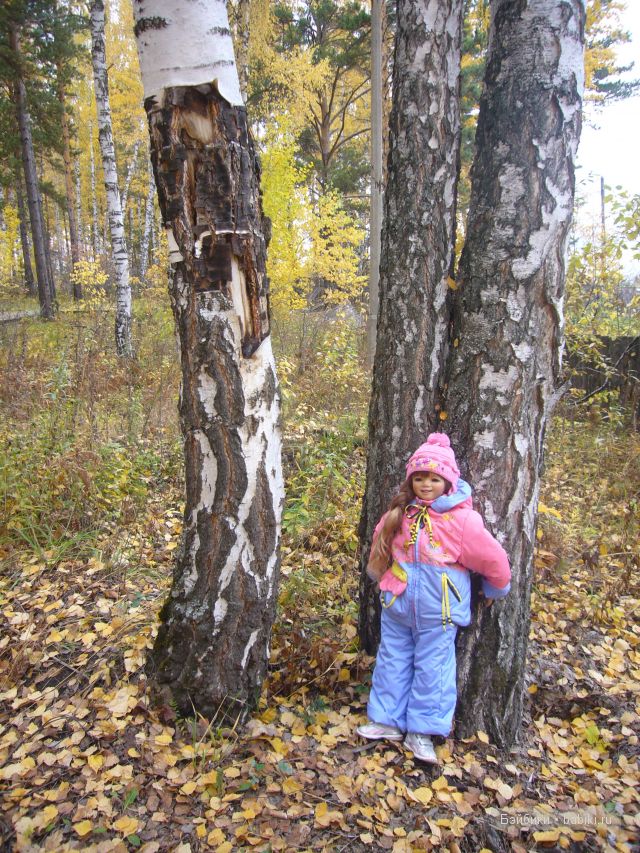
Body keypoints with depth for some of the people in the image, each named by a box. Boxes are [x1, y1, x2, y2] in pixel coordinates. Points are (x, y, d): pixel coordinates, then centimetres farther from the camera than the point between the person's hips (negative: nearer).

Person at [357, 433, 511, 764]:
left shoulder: (462, 519, -17)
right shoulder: (400, 512, -3)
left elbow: (493, 560, -7)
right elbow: (380, 544, 16)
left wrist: (495, 589, 7)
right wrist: (380, 577, 26)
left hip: (437, 612, -4)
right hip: (396, 604, 5)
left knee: (431, 668, 9)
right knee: (392, 661, 15)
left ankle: (422, 731, 24)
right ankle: (387, 720, 32)